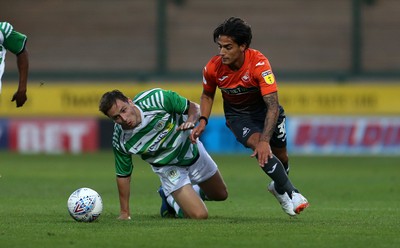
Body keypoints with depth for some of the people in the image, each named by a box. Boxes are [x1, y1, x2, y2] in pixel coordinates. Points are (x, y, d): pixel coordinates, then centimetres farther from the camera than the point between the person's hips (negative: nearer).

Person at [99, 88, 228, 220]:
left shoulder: (156, 99, -31)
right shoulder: (120, 141, -27)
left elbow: (193, 107, -17)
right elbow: (123, 175, -12)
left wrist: (191, 121, -40)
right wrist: (125, 213, -9)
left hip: (192, 150, 2)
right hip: (169, 168, -2)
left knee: (221, 195, 19)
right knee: (199, 215, -15)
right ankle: (171, 200, 17)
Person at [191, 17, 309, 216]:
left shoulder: (259, 63, -34)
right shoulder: (213, 68, -24)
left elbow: (272, 106, -39)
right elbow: (207, 95, 1)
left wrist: (265, 140, -49)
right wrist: (203, 121, -15)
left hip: (264, 109, 0)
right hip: (238, 115, 0)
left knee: (280, 156, 8)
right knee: (258, 146, -28)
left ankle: (279, 186, 44)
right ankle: (290, 193, -18)